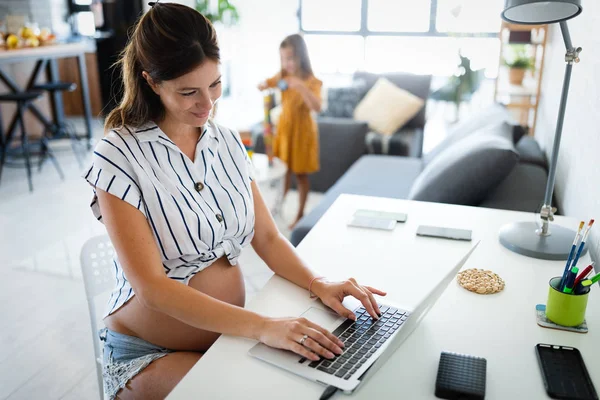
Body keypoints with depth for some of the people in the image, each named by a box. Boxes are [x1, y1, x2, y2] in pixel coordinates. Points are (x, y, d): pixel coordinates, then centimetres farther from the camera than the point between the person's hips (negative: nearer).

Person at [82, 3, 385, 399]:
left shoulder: (228, 142, 1)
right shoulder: (120, 155, -16)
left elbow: (266, 237, 3)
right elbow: (152, 287, -21)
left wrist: (317, 284, -15)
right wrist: (262, 326, -30)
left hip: (230, 332, 5)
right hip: (151, 352, -4)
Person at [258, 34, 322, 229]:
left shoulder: (311, 81, -17)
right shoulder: (282, 76, -1)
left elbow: (317, 107, -30)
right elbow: (264, 84, 11)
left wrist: (301, 87, -42)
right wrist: (263, 85, -13)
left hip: (301, 129, -5)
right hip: (283, 127, 5)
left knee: (300, 173, 6)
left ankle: (300, 214, 20)